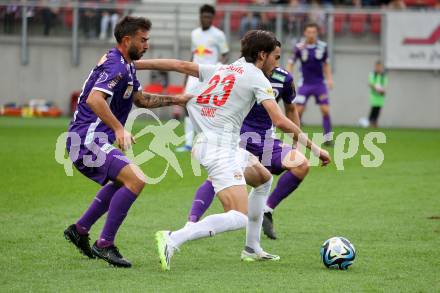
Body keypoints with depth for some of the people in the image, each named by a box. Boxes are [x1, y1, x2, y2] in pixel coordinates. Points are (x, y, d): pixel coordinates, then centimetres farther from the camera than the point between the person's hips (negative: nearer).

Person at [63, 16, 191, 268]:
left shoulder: (126, 66, 17)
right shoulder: (116, 66, -16)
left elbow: (141, 99, 30)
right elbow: (94, 99, -31)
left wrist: (176, 100, 27)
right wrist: (119, 129, -34)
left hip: (88, 139, 11)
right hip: (89, 138, -11)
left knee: (121, 183, 31)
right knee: (136, 180, -22)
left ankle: (80, 230, 33)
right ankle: (105, 244, -19)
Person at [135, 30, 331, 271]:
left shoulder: (221, 70, 20)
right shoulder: (257, 78, -2)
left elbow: (181, 65, 18)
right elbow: (280, 121, -12)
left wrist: (134, 63, 22)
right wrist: (314, 147, -5)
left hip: (204, 143, 9)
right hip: (221, 149, -9)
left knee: (264, 179, 29)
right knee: (239, 217, -19)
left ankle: (252, 249, 31)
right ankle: (173, 240, -34)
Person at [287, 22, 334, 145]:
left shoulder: (322, 46, -1)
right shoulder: (299, 47, -8)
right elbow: (291, 63, -2)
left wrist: (329, 78, 3)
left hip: (319, 83, 1)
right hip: (305, 83, -1)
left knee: (325, 110, -5)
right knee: (298, 110, -8)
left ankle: (328, 138, 3)